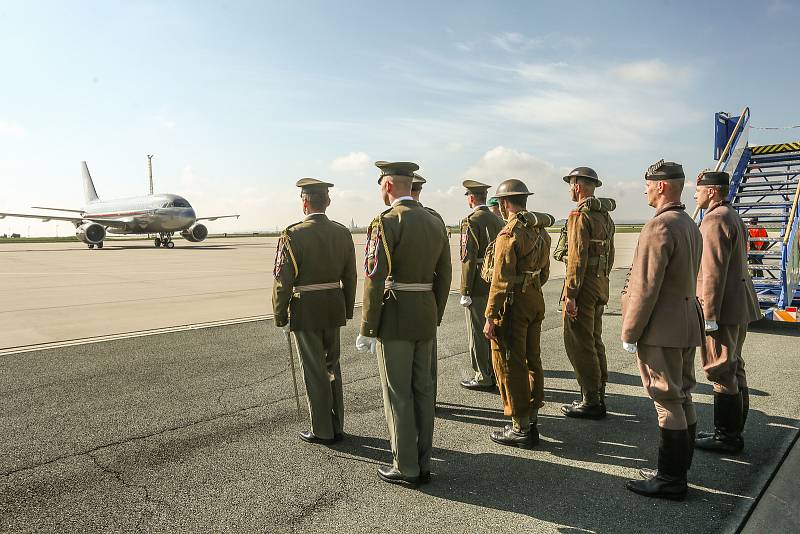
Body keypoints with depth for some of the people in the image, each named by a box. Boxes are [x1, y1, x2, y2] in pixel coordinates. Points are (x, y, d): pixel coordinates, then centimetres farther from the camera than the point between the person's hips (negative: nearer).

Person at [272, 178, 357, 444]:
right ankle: (336, 426, 26)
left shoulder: (293, 235, -13)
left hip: (306, 311, -5)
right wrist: (347, 310, 18)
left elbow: (283, 280, -13)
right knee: (332, 366, 16)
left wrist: (279, 315, -1)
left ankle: (322, 431, 15)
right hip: (334, 308, 6)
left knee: (314, 371, 4)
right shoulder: (342, 232, 3)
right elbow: (350, 276, 8)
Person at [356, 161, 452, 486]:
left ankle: (406, 468, 14)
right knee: (422, 389, 14)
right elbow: (444, 276, 12)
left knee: (397, 394, 3)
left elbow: (375, 281, -18)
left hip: (394, 319, -7)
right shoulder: (435, 222, 9)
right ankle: (423, 462, 24)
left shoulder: (386, 222, -13)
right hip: (426, 318, 7)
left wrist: (367, 330, -11)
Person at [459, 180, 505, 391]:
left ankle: (482, 377, 8)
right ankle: (494, 372, 26)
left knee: (477, 332, 1)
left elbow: (469, 259, -18)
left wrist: (465, 292, -15)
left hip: (477, 286, -8)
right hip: (495, 286, 8)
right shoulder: (497, 220, 10)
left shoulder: (471, 221, -14)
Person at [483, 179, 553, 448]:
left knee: (509, 366, 1)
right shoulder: (540, 231, 9)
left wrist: (490, 317, -17)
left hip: (513, 304, -9)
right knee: (532, 360, 15)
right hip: (536, 300, 9)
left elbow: (502, 281, -21)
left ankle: (520, 428, 8)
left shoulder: (509, 234, -18)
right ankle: (531, 420, 27)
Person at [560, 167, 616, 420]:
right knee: (594, 341, 16)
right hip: (600, 285, 10)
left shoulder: (580, 215, -15)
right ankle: (598, 397, 24)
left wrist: (570, 294, -20)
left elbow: (578, 258, -21)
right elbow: (610, 255, 18)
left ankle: (591, 402, 3)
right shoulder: (605, 216, 14)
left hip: (583, 286, -10)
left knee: (578, 344, -3)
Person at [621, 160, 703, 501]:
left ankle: (670, 480, 9)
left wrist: (629, 333, -14)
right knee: (682, 398, 15)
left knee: (668, 401, -2)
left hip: (661, 329, -10)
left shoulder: (659, 226, -18)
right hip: (687, 323, 10)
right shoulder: (690, 226, 13)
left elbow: (646, 288, -21)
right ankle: (678, 472, 27)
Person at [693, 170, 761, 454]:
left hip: (722, 307, -11)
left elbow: (714, 271, -22)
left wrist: (710, 316, -20)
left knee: (722, 371, -2)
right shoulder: (734, 218, 16)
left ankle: (727, 436, 8)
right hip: (739, 306, 11)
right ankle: (733, 431, 29)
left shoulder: (715, 220, -17)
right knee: (734, 369, 17)